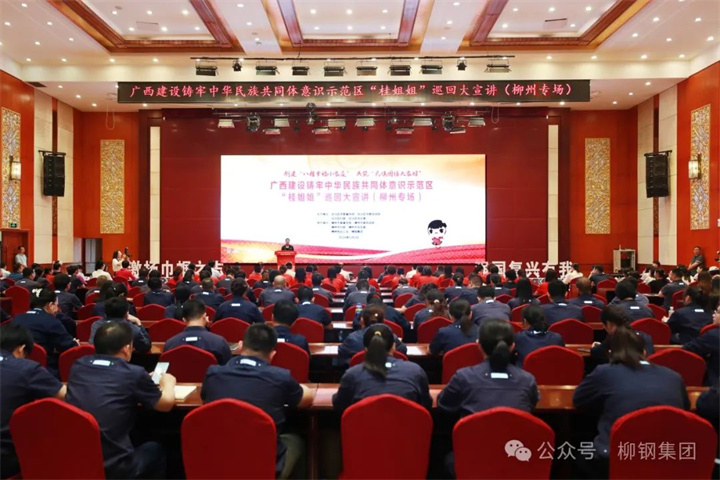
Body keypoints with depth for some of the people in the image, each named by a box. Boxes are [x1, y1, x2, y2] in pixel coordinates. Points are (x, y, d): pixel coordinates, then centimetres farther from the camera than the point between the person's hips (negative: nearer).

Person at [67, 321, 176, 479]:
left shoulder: (78, 366, 3)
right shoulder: (134, 373, -11)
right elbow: (166, 403, 5)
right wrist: (168, 382, 25)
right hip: (112, 467, -5)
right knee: (155, 449, 26)